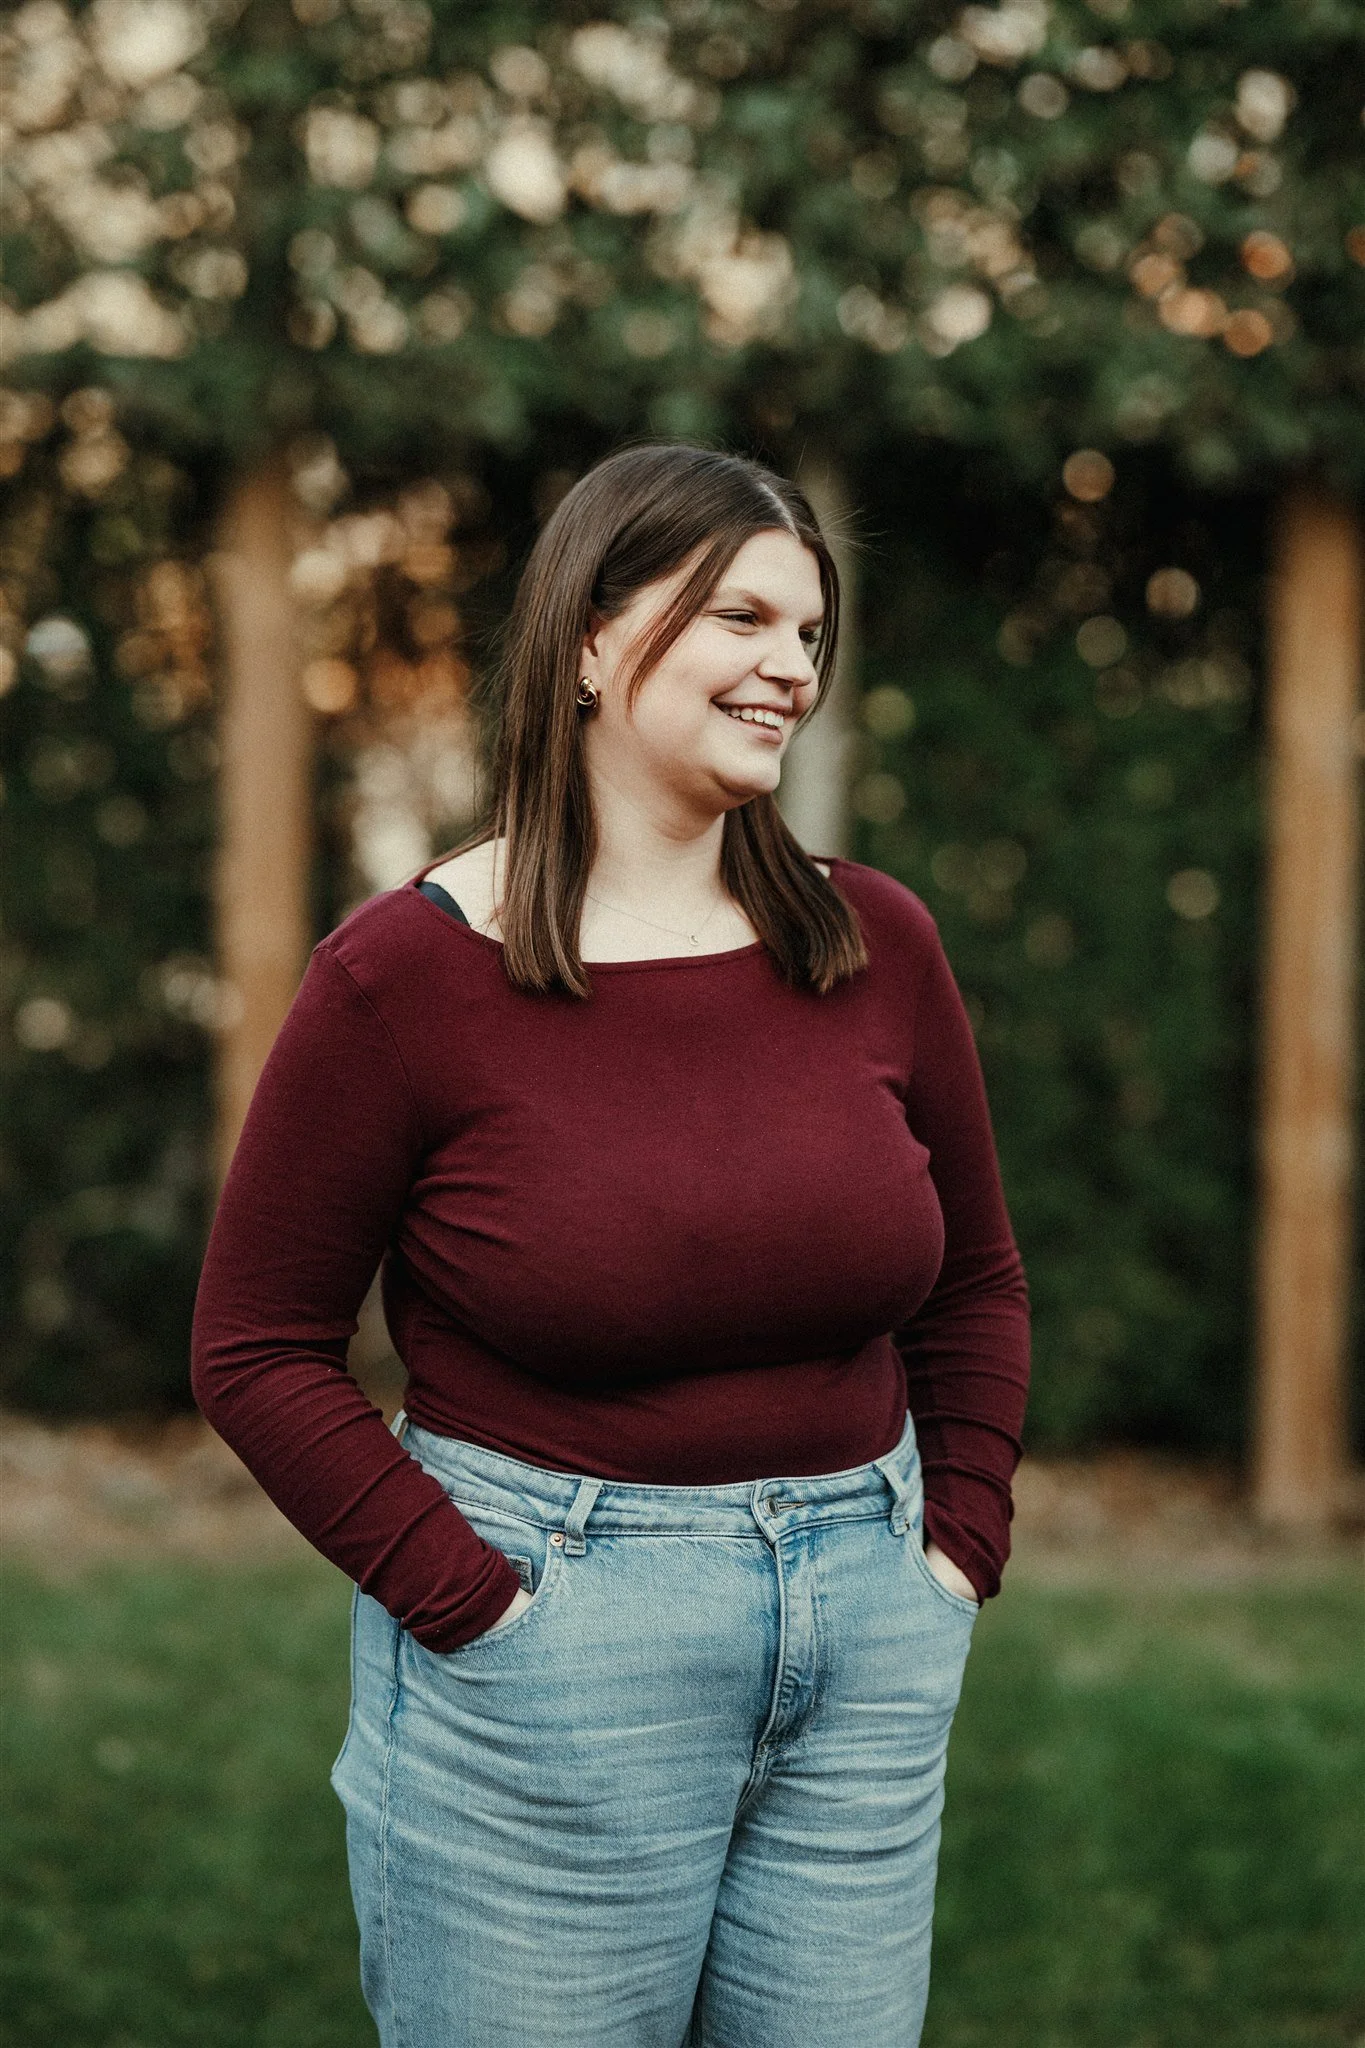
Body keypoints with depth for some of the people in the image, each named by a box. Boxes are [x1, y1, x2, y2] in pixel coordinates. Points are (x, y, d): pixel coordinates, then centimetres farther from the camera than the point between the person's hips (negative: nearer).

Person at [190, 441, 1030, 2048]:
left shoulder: (873, 943, 3)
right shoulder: (405, 974, -9)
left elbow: (976, 1282, 14)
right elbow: (254, 1348, -6)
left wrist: (958, 1549, 4)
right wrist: (470, 1603, -12)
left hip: (868, 1646, 4)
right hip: (543, 1644, -4)